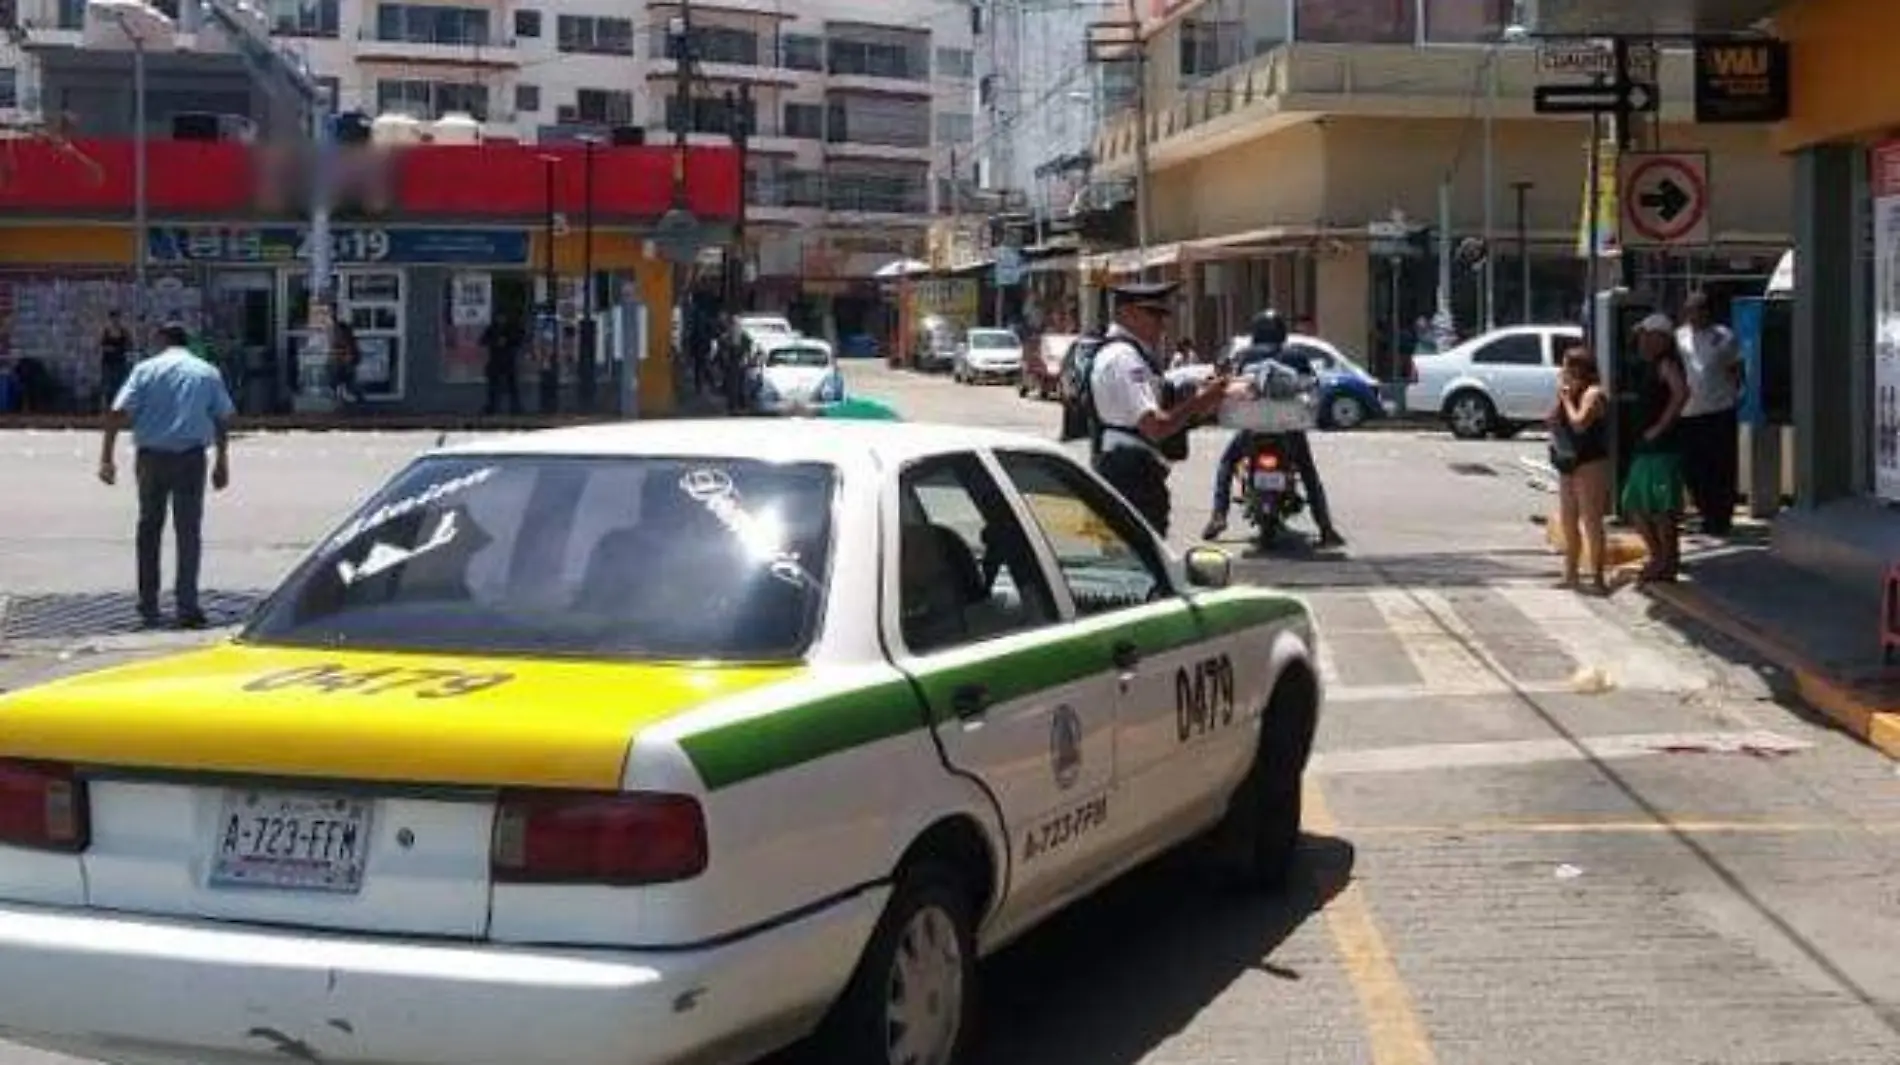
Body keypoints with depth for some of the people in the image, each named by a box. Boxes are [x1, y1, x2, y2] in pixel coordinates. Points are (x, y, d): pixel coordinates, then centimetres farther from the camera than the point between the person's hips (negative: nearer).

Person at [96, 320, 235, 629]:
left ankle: (148, 606, 17)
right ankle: (187, 606, -7)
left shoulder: (147, 369, 1)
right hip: (191, 458, 0)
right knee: (189, 531, 1)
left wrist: (106, 458, -8)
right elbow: (223, 419, 7)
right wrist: (222, 462, 14)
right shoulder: (208, 373, 7)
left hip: (152, 456, 0)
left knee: (149, 529, 13)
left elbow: (119, 412, -7)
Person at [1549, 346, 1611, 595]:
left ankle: (1597, 578, -8)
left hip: (1590, 465, -10)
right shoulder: (1570, 393, 16)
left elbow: (1579, 423, -25)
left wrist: (1567, 397, -13)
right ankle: (1570, 574, 25)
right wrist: (1561, 395, 1)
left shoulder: (1592, 393, -12)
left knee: (1591, 522, -9)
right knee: (1568, 521, 15)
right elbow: (1553, 420, 11)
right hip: (1568, 464, 10)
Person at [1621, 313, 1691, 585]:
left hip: (1663, 447, -10)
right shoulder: (1650, 366, 17)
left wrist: (1660, 427, -24)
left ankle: (1667, 563, 2)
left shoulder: (1667, 364, -11)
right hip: (1645, 448, 10)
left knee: (1661, 507, -6)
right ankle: (1658, 557, 23)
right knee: (1634, 505, 13)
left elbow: (1681, 393, -28)